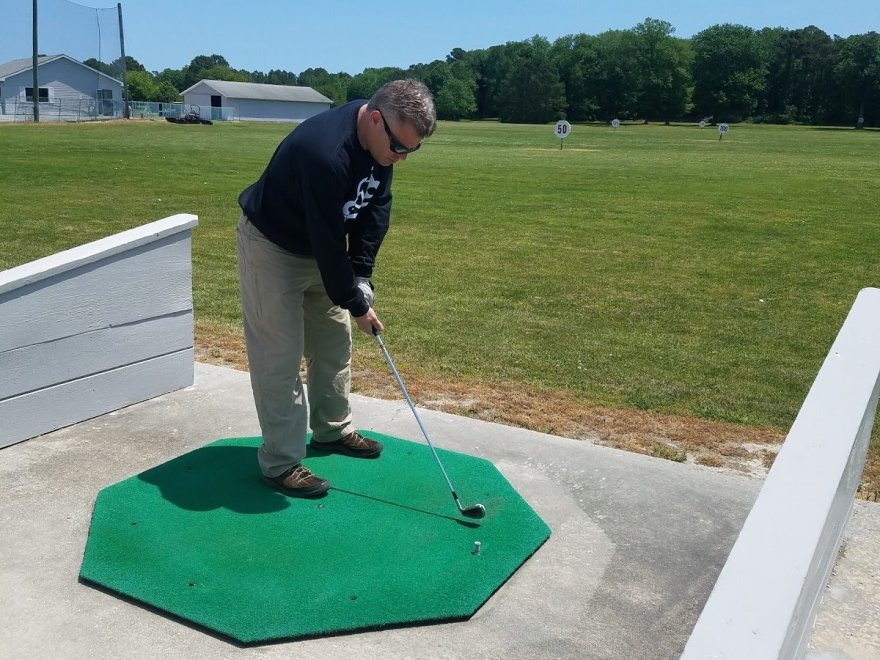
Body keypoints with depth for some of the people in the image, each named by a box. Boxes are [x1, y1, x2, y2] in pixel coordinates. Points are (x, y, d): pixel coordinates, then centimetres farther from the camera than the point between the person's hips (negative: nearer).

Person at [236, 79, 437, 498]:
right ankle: (280, 463, 3)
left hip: (322, 247, 8)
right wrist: (356, 304, -21)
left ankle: (332, 430, 31)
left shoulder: (379, 138, -12)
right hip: (272, 246, -8)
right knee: (280, 354, -5)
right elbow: (327, 243, -31)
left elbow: (377, 207, -5)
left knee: (334, 340, 14)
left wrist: (361, 278, -11)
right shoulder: (325, 154, -38)